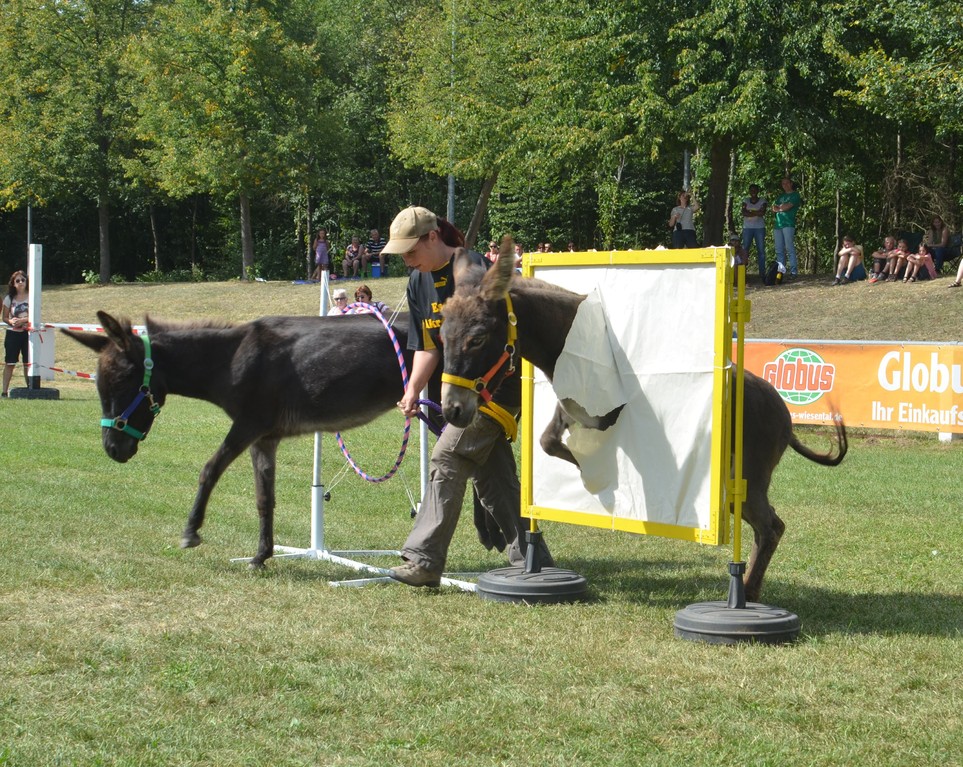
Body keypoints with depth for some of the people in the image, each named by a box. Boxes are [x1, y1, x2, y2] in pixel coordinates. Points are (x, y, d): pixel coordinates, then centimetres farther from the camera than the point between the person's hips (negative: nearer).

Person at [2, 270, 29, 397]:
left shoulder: (31, 297, 1)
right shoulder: (9, 298, 6)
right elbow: (4, 317, 6)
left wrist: (22, 320, -19)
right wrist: (11, 321, -15)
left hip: (28, 333, -1)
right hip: (12, 333, 1)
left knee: (28, 363, 3)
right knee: (9, 363, -2)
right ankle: (5, 390, -1)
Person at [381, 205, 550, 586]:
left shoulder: (475, 269, -16)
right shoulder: (418, 283, 9)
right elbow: (427, 347, 10)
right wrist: (412, 390, -2)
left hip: (498, 383, -9)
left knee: (447, 457, -15)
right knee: (491, 473, 9)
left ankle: (423, 560, -14)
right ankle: (529, 559, 18)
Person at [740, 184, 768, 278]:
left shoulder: (763, 201, 6)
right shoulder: (746, 201, 10)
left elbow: (762, 213, -10)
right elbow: (744, 213, -6)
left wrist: (750, 212, -10)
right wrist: (756, 213, -12)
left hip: (760, 228, -1)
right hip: (747, 228, 1)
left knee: (761, 250, -2)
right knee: (744, 249, -6)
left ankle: (762, 273, 0)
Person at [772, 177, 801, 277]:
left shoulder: (795, 195, 5)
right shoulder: (780, 196, 25)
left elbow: (788, 206, -7)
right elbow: (774, 208, 14)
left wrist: (779, 207, 8)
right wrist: (782, 207, -4)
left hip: (788, 224, -6)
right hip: (778, 224, 6)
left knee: (790, 248, -12)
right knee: (779, 250, 3)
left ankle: (794, 271, -13)